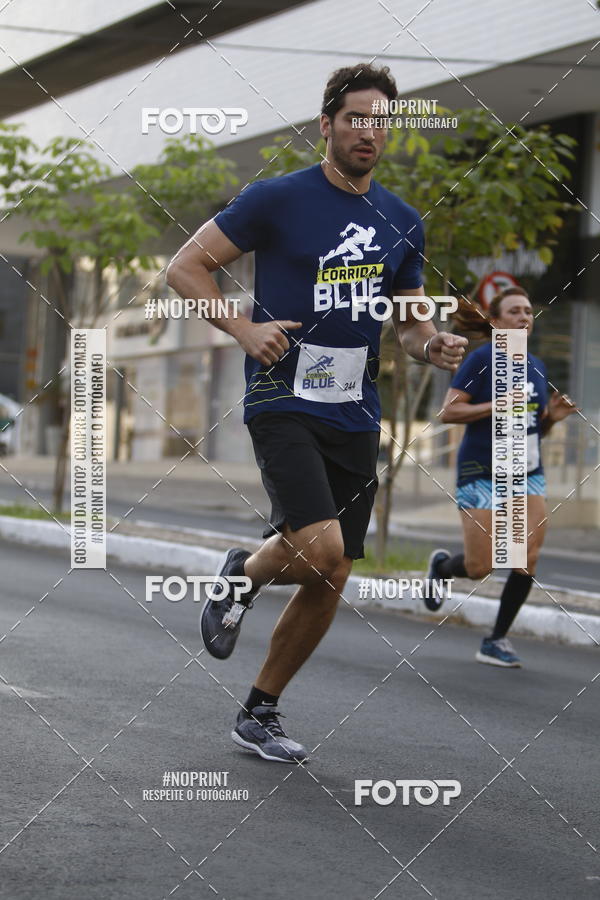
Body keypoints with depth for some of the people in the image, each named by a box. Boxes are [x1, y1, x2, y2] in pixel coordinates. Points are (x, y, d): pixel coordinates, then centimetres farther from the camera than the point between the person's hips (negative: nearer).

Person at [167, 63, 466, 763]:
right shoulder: (278, 200, -5)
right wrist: (244, 329, -14)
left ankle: (259, 715, 23)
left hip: (355, 417, 6)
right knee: (322, 552, -24)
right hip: (284, 404, -6)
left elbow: (408, 320, 21)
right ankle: (243, 573, 10)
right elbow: (185, 267, -1)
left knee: (328, 586, 6)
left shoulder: (402, 223, 12)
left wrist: (433, 346, -2)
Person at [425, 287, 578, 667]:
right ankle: (442, 564, 32)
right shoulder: (482, 359, -8)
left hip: (527, 474, 6)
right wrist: (497, 406, -21)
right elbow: (449, 411, -13)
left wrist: (553, 415, -1)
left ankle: (497, 641, 4)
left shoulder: (536, 366, 12)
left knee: (528, 559, -9)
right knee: (481, 567, -4)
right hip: (482, 474, -5)